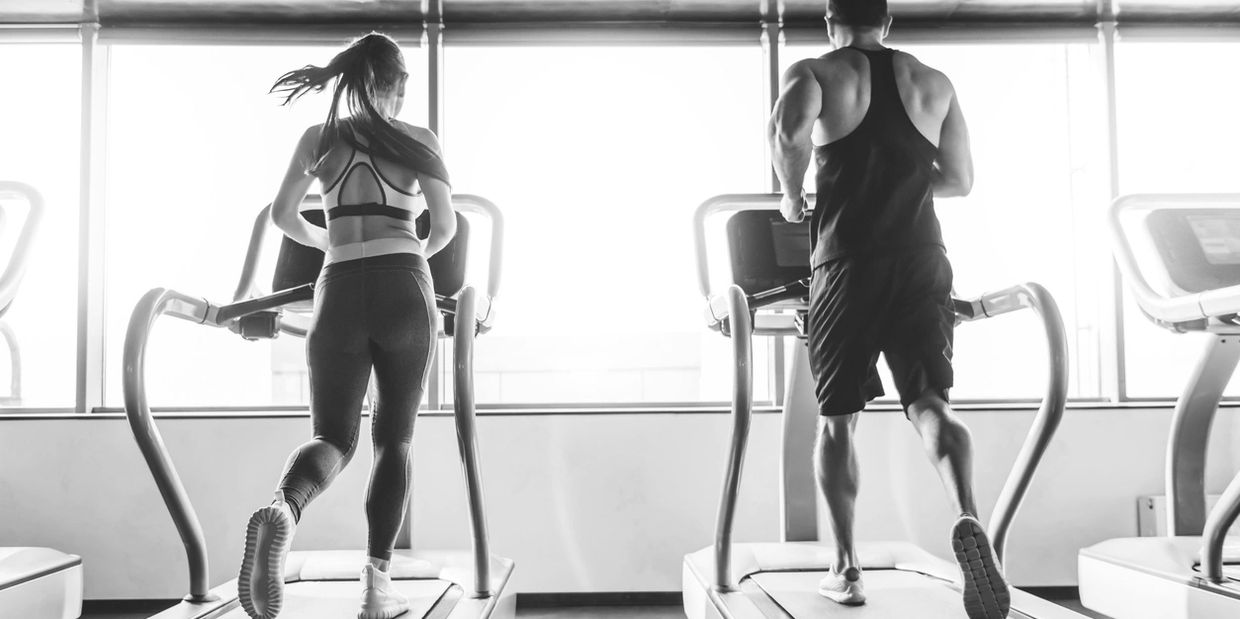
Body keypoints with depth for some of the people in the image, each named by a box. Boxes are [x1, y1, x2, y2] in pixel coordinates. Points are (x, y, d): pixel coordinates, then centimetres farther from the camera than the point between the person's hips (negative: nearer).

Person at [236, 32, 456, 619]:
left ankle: (281, 510, -27)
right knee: (394, 437, 10)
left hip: (340, 292, 2)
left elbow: (281, 215, 22)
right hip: (404, 290, -1)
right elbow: (445, 225, -1)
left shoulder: (317, 139, 13)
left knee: (333, 437, 8)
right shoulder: (418, 140, 6)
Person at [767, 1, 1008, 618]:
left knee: (837, 417, 9)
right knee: (928, 402, -1)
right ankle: (967, 519, -30)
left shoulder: (813, 73, 4)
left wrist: (793, 196, -4)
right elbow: (960, 180, 20)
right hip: (923, 264, 3)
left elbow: (788, 131, -20)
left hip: (848, 265, -2)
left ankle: (846, 568, 11)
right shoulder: (933, 83, 16)